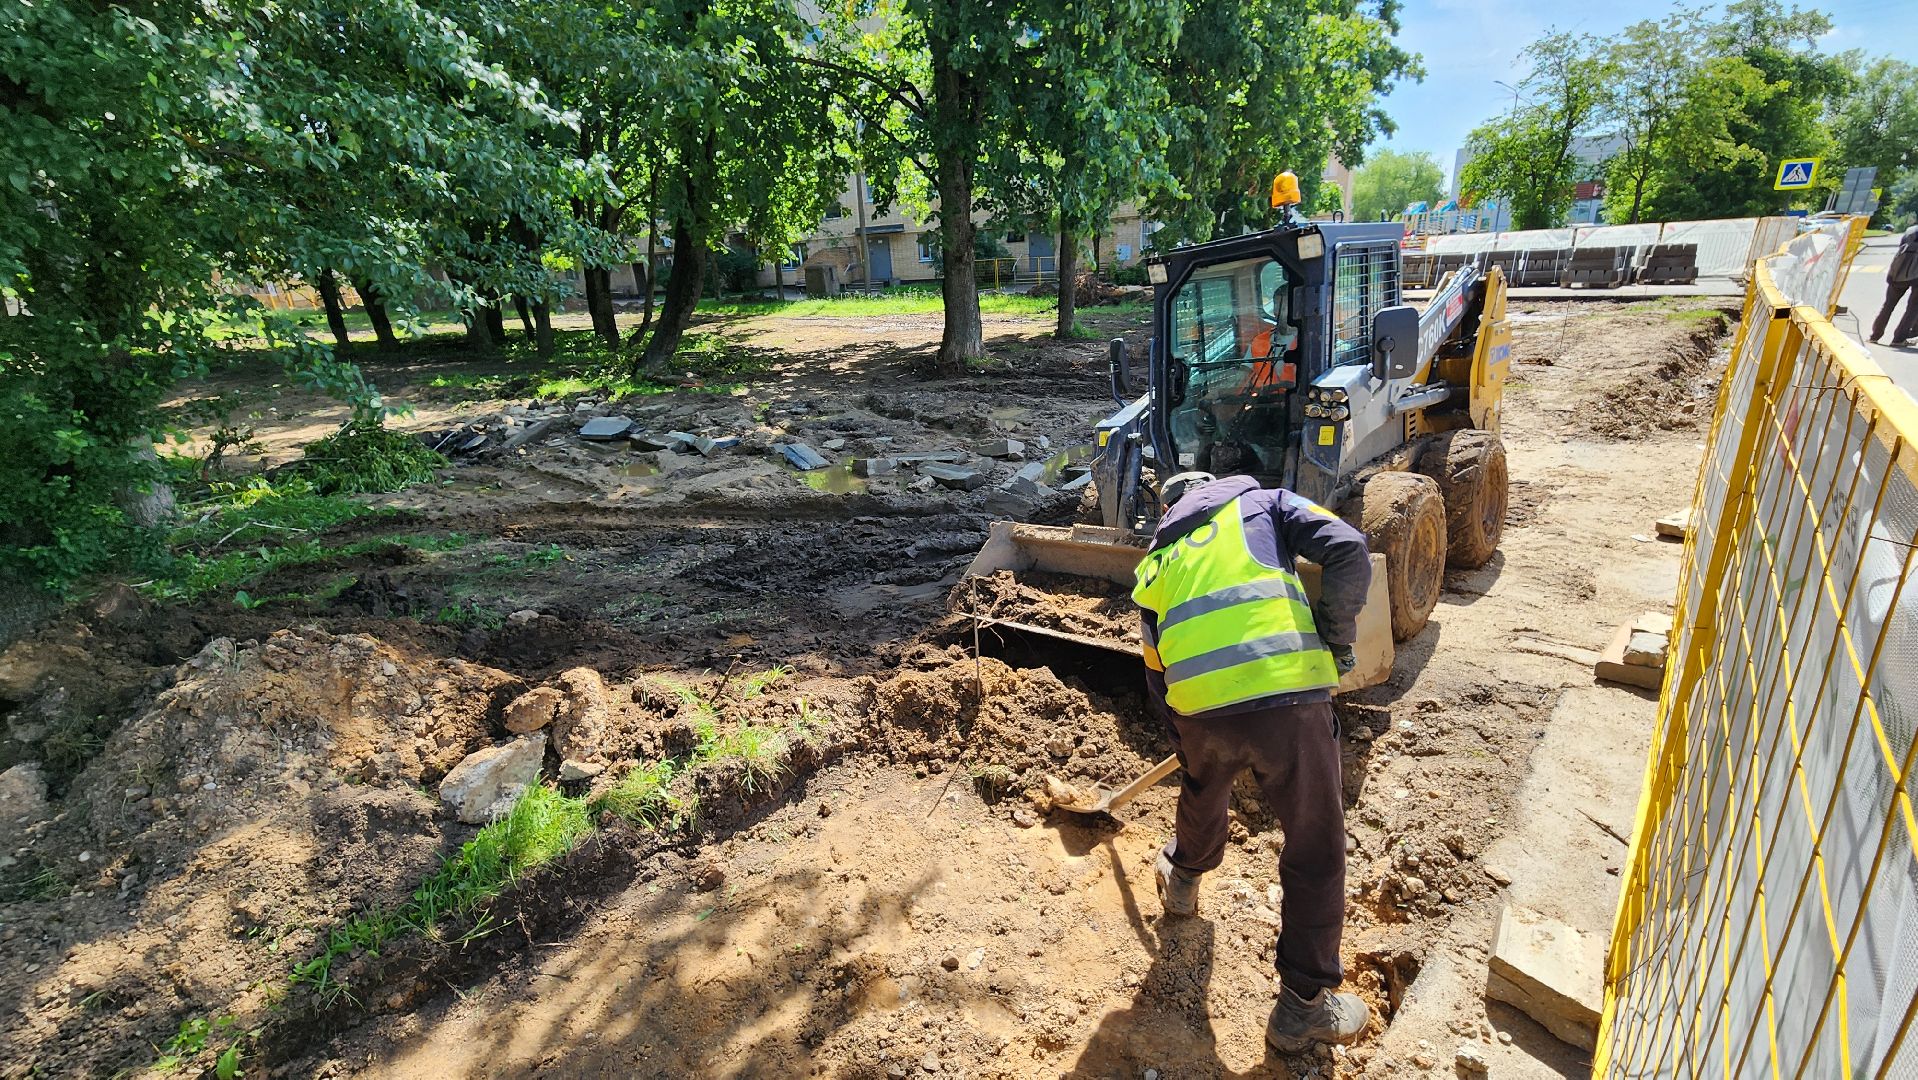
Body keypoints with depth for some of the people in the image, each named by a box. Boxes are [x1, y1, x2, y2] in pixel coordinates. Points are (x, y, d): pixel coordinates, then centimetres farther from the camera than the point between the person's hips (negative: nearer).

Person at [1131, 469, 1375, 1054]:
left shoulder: (1156, 563, 25)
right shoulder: (1260, 500, 18)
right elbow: (1348, 550, 0)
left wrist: (1182, 735, 39)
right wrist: (1336, 638, 9)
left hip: (1199, 708, 4)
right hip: (1289, 697, -3)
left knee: (1202, 792, 36)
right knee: (1315, 850, 16)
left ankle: (1183, 879, 62)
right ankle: (1305, 1005, 28)